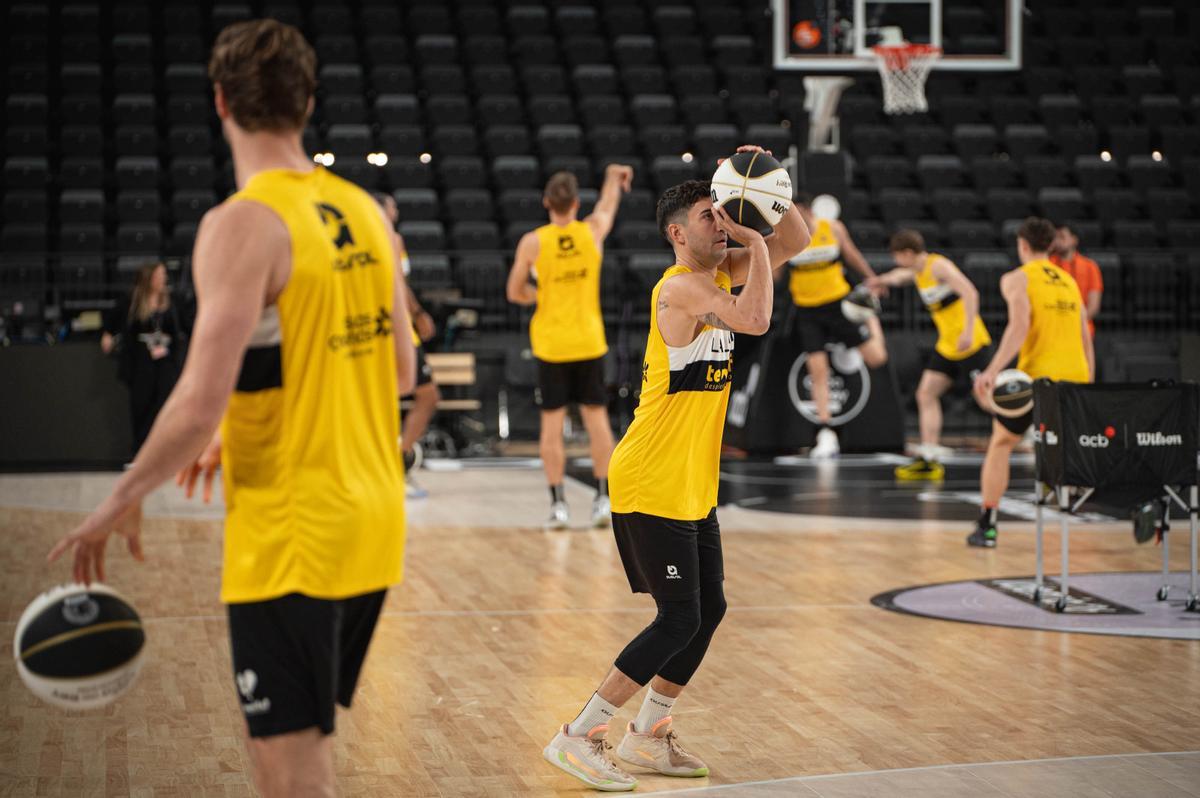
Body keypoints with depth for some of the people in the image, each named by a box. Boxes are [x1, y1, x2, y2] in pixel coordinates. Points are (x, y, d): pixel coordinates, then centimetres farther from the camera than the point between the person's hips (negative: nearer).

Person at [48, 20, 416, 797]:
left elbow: (198, 406, -21)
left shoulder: (244, 224, -15)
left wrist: (120, 503, -6)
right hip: (373, 524, 8)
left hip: (290, 535, -8)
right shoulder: (363, 210, 8)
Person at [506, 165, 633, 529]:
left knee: (552, 422, 3)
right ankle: (603, 497, 6)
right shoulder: (593, 230, -3)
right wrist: (614, 176, 41)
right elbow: (609, 202, 20)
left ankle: (558, 503, 2)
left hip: (550, 343, -1)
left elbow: (515, 292, 0)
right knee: (596, 417, 8)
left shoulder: (532, 242, -8)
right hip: (589, 341, 1)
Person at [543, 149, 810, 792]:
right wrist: (752, 237, -22)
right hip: (651, 484, -9)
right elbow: (756, 319, -34)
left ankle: (646, 737, 24)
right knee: (679, 619, -8)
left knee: (707, 611, 12)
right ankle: (577, 738, 0)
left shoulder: (718, 274, 9)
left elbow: (796, 240, 15)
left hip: (693, 485, 9)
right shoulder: (681, 287, -18)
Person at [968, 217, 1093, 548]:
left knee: (1001, 442, 13)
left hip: (1038, 375, -4)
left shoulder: (1017, 279, 2)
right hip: (1076, 377, 4)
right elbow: (1086, 342, 19)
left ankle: (987, 526, 10)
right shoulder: (1069, 281, 20)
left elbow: (1020, 325, -17)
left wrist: (993, 370, -25)